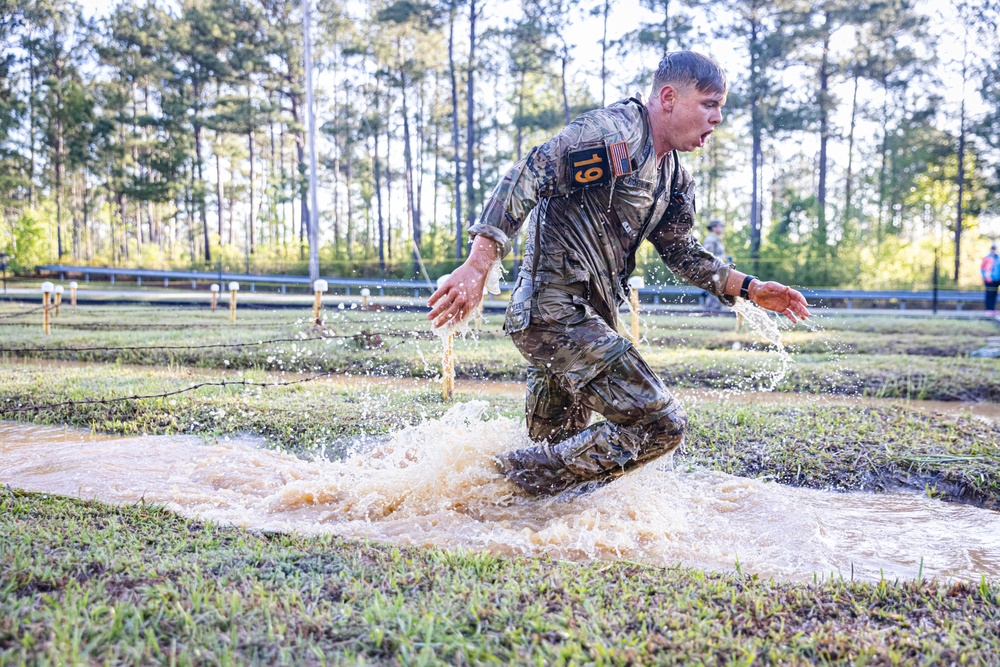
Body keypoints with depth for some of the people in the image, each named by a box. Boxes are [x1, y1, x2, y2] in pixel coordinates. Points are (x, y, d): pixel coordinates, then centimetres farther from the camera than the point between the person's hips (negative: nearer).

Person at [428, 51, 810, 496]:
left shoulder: (675, 181, 17)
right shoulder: (612, 130, -11)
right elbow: (526, 180, -19)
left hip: (591, 316, 10)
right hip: (554, 307, -10)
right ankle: (517, 477, -3)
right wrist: (478, 266, -28)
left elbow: (680, 252, 27)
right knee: (659, 423, -12)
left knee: (555, 447, 20)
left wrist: (748, 288, 14)